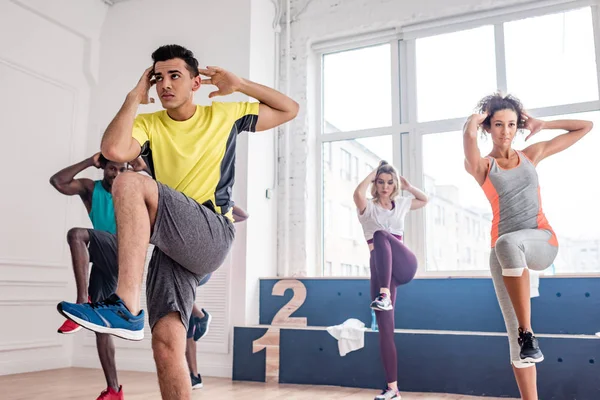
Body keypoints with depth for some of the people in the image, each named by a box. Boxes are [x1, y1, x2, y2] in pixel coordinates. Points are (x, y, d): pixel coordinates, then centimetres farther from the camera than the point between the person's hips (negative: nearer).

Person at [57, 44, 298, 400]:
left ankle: (127, 308, -30)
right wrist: (135, 97, 1)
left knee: (131, 184, -25)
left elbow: (290, 110, 19)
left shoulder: (224, 115, 12)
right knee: (166, 342, -13)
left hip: (214, 235, -3)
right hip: (172, 243, 3)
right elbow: (114, 150, -10)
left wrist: (240, 85, 11)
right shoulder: (149, 124, 13)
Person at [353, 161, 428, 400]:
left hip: (404, 265, 1)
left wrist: (407, 187, 23)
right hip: (380, 267, -1)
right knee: (385, 328, -8)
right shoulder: (367, 206, 7)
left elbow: (424, 200, 36)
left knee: (380, 235, -32)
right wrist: (373, 173, -3)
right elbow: (357, 193, -18)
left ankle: (385, 295, -43)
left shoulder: (401, 204, 18)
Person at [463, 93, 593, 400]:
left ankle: (528, 332, -32)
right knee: (514, 335, -5)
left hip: (542, 241, 0)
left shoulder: (532, 154, 13)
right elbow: (469, 133, -19)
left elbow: (585, 127, 22)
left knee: (508, 243, -38)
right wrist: (479, 118, 2)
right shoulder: (481, 166, 4)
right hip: (505, 251, 0)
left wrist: (541, 124, 17)